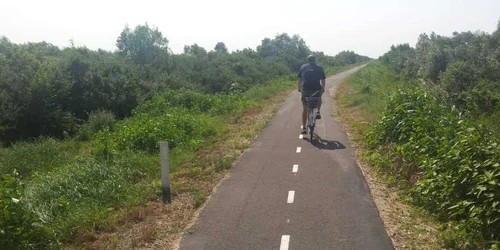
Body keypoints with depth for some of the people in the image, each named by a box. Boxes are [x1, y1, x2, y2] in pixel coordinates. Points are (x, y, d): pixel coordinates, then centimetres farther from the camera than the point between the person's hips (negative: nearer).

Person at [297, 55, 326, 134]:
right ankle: (318, 112, 15)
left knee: (305, 109, 12)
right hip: (317, 90, 0)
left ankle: (304, 128, 11)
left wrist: (299, 89, 23)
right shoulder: (319, 68, 15)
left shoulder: (303, 67, 17)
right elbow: (323, 80, 13)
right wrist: (323, 89, 26)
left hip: (305, 90, 0)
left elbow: (299, 80, 13)